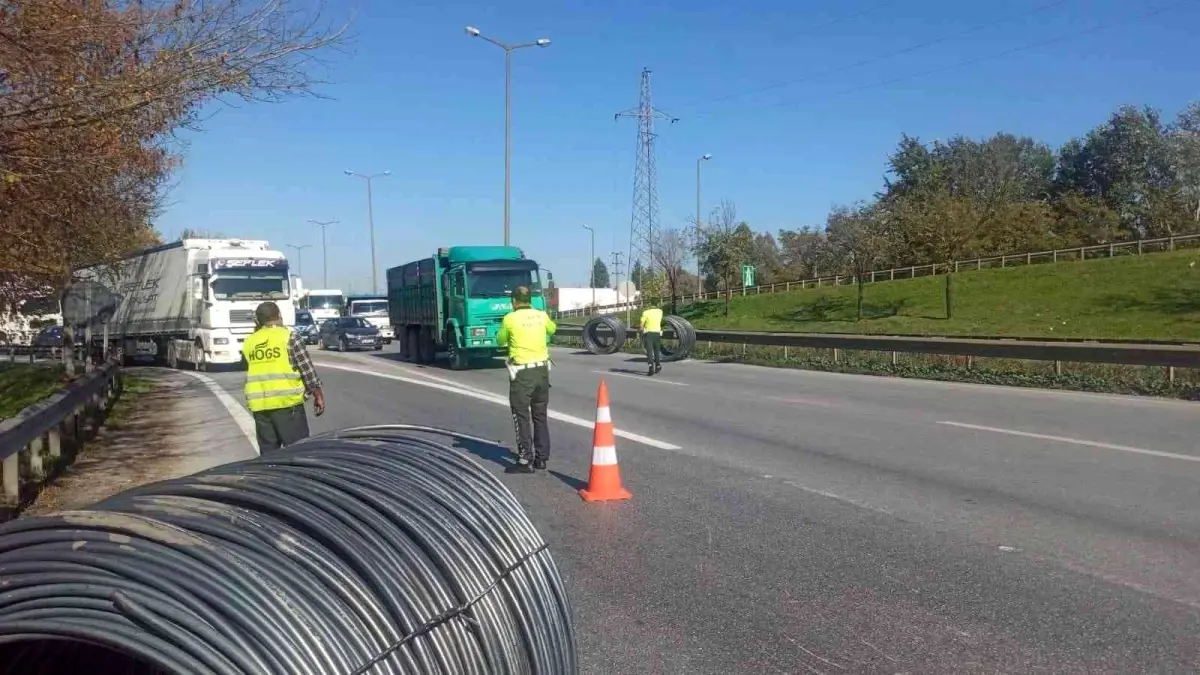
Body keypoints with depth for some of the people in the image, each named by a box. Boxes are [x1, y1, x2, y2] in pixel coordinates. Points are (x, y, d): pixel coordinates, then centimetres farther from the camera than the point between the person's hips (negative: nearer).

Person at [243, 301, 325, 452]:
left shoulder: (248, 342, 11)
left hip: (259, 405, 5)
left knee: (268, 452, 11)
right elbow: (307, 369, -5)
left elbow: (252, 371, 20)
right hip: (287, 401, -5)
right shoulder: (290, 336, -3)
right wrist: (318, 396, 4)